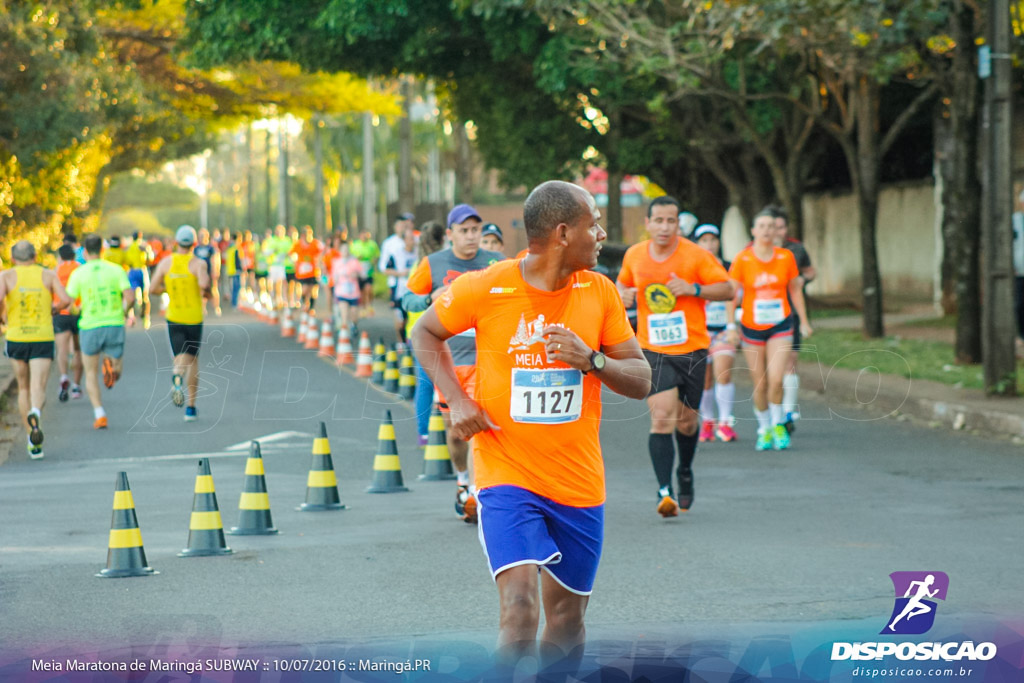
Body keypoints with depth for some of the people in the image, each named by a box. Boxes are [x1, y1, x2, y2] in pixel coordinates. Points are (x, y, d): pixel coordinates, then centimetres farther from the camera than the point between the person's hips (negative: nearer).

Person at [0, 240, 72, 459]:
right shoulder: (49, 275, 5)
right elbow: (65, 300, -9)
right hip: (43, 338, -1)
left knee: (24, 388, 18)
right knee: (39, 389, -8)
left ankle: (33, 442, 15)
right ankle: (35, 415, -44)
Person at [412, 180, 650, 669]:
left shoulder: (599, 292, 0)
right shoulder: (484, 289, -9)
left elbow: (641, 381, 4)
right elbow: (425, 334, 8)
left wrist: (592, 360, -16)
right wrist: (456, 399, -6)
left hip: (579, 483, 4)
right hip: (507, 476, -4)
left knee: (566, 623, 11)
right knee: (520, 609, -21)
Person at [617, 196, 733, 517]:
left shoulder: (696, 255, -6)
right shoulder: (634, 255, 3)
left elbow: (727, 288, -3)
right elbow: (622, 283, 22)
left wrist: (694, 289, -19)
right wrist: (624, 294, -2)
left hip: (691, 349, 0)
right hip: (653, 350, 0)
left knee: (686, 421, 9)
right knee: (661, 417, -17)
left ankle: (685, 473, 39)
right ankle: (664, 491, -19)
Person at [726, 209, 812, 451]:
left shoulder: (786, 257, -2)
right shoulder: (742, 259, -7)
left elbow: (795, 290, 10)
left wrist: (804, 321, 12)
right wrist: (730, 326, -10)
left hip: (780, 326, 0)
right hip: (752, 328, 0)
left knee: (776, 379, -16)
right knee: (759, 384, 4)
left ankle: (778, 424, 5)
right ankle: (764, 429, 22)